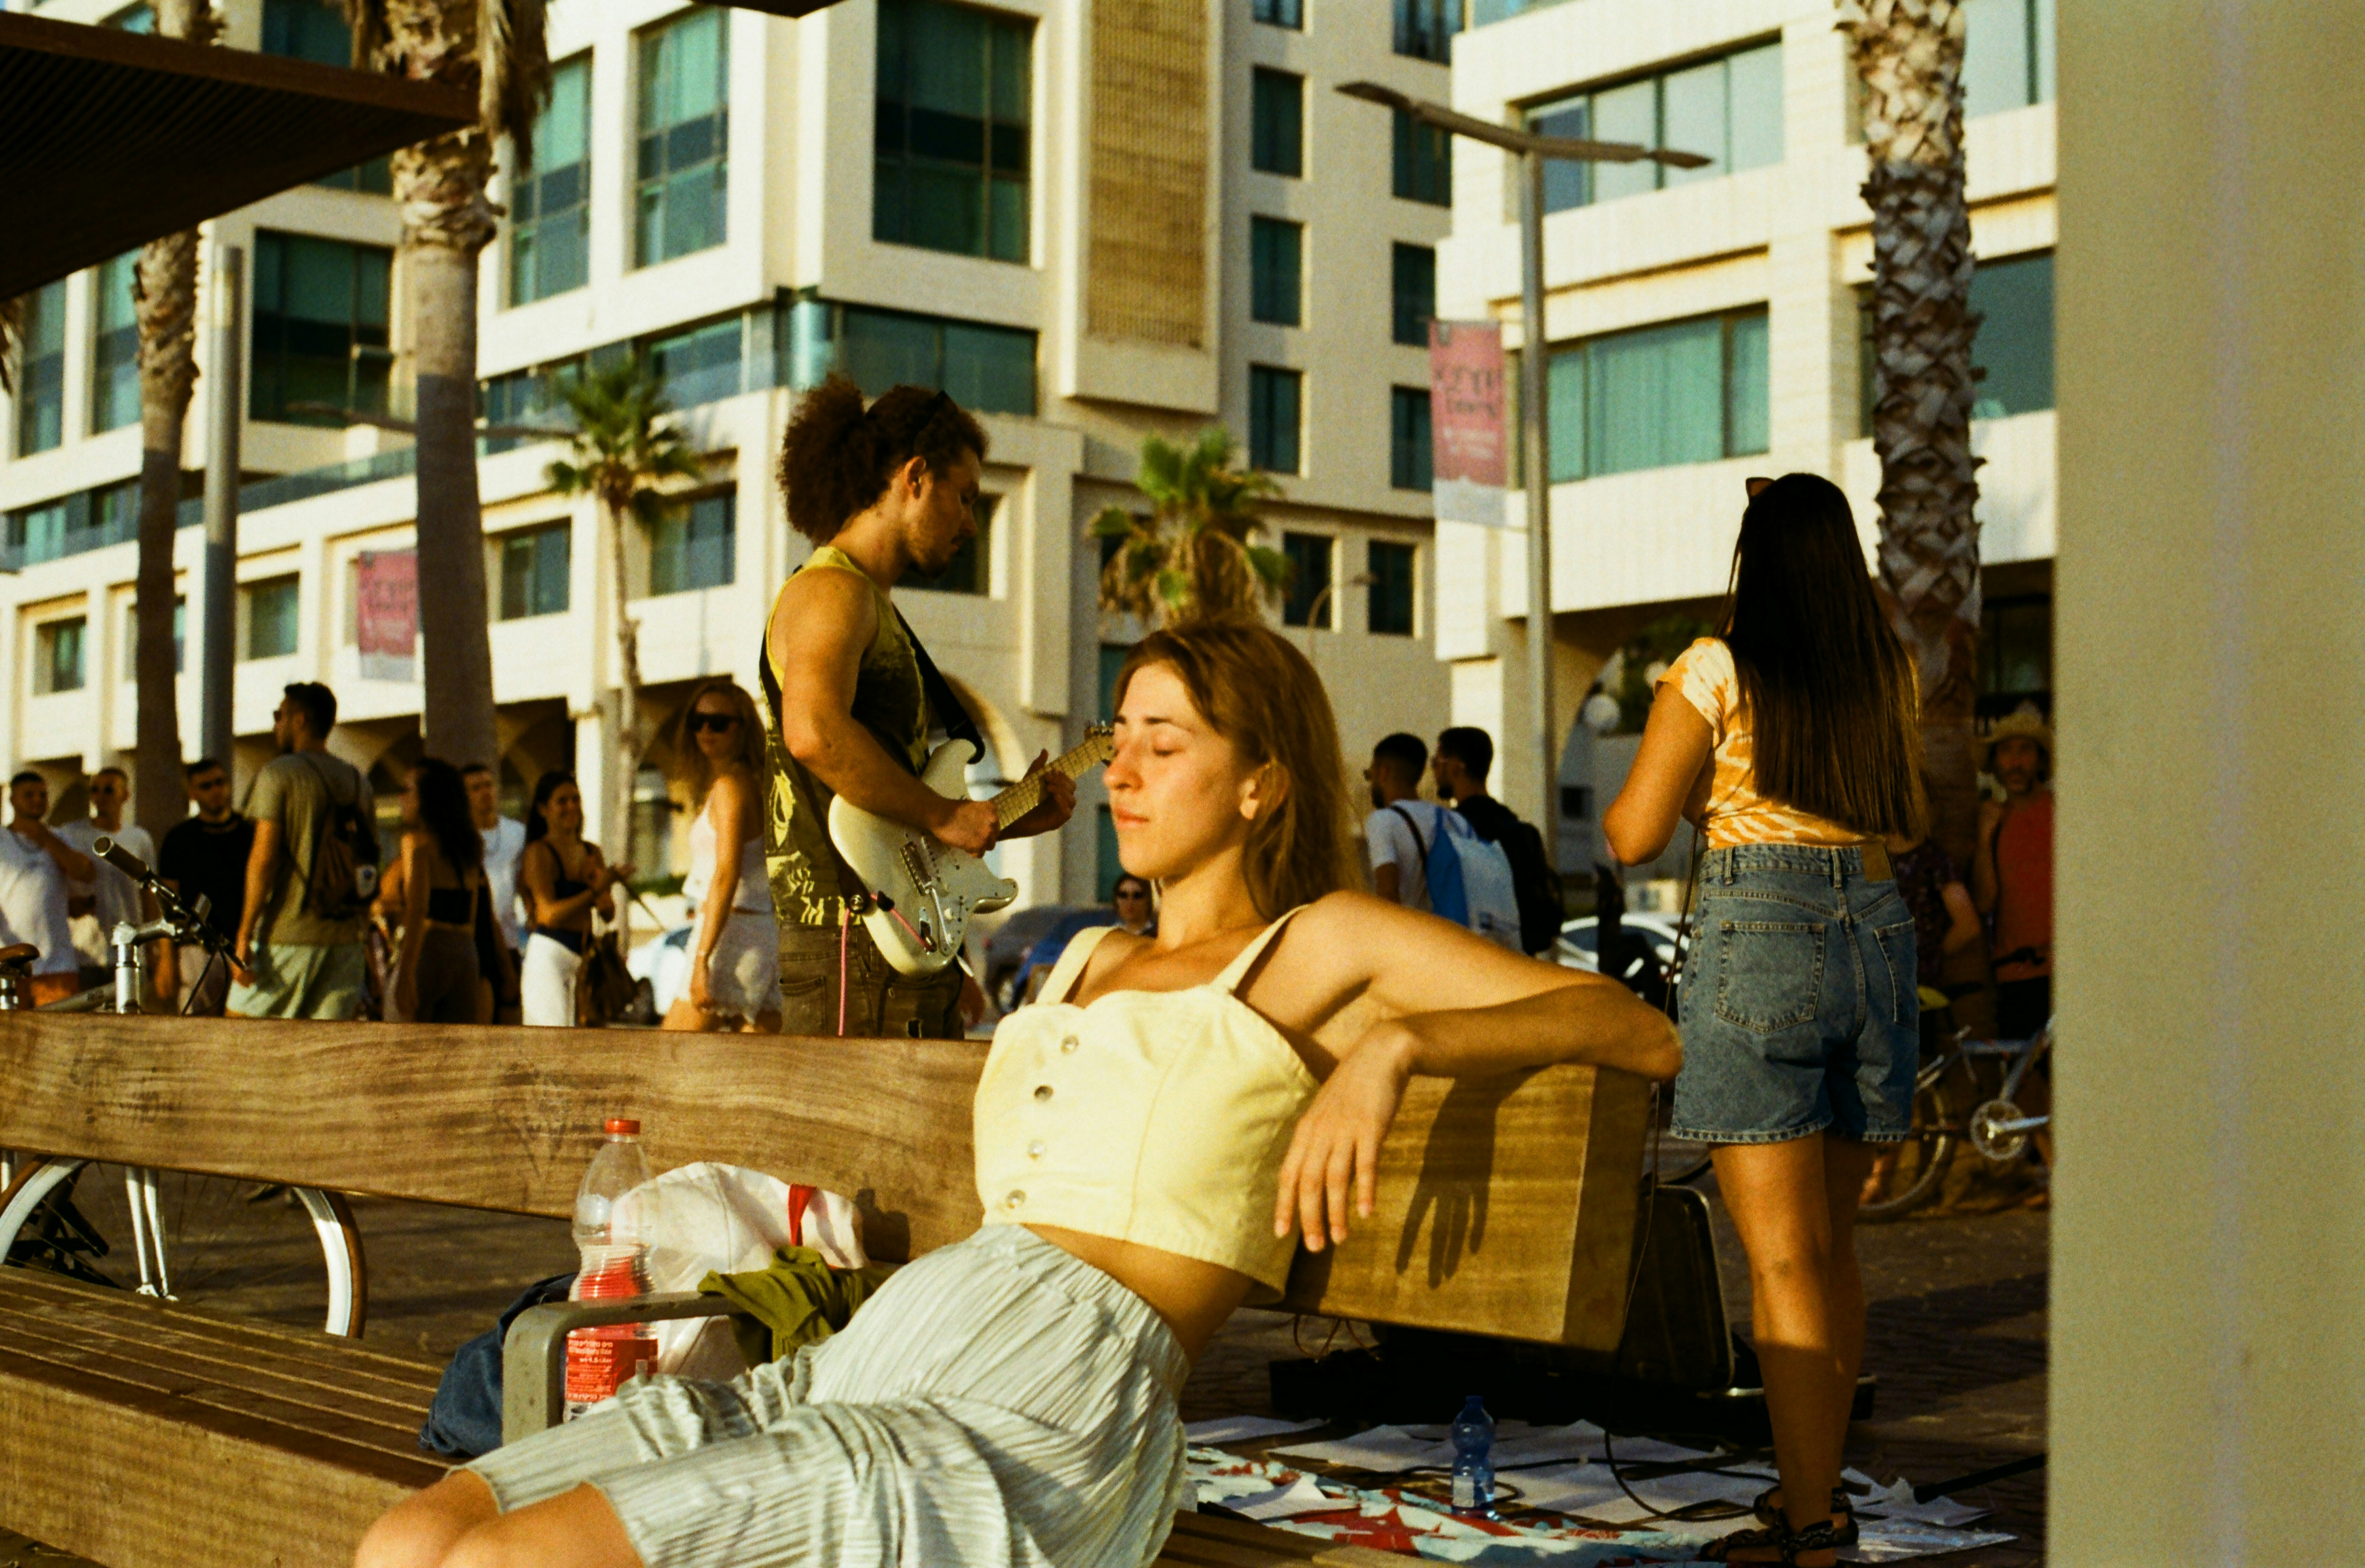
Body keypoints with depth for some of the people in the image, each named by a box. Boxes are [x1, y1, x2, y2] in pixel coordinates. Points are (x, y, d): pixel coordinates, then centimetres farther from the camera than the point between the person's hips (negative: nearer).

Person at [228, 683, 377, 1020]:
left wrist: (244, 936, -11)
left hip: (286, 935, -6)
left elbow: (264, 857, -12)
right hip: (345, 937, 6)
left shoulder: (278, 774, -5)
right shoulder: (358, 781, 13)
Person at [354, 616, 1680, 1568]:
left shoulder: (1323, 945, 10)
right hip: (883, 1347, 8)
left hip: (1057, 1398, -8)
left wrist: (1394, 1045, -15)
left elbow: (1644, 1035, 0)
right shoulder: (1091, 963, 31)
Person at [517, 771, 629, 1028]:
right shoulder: (539, 853, -3)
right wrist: (596, 890, -18)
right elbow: (550, 913, -13)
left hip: (584, 956, 6)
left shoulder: (592, 852, 16)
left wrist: (602, 882, -6)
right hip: (549, 955, -6)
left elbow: (608, 914, 13)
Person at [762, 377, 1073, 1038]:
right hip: (855, 948, -10)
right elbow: (814, 731, -28)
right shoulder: (832, 590, -7)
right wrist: (943, 815, -19)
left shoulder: (876, 605, 24)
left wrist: (1007, 816, 17)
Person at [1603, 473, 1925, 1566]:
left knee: (1784, 1256, -5)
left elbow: (1634, 835, -4)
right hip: (1875, 933, 5)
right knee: (1833, 1244, 16)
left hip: (1759, 940, -5)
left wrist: (1678, 795, 18)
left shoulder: (1716, 670, -5)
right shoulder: (1892, 675, 9)